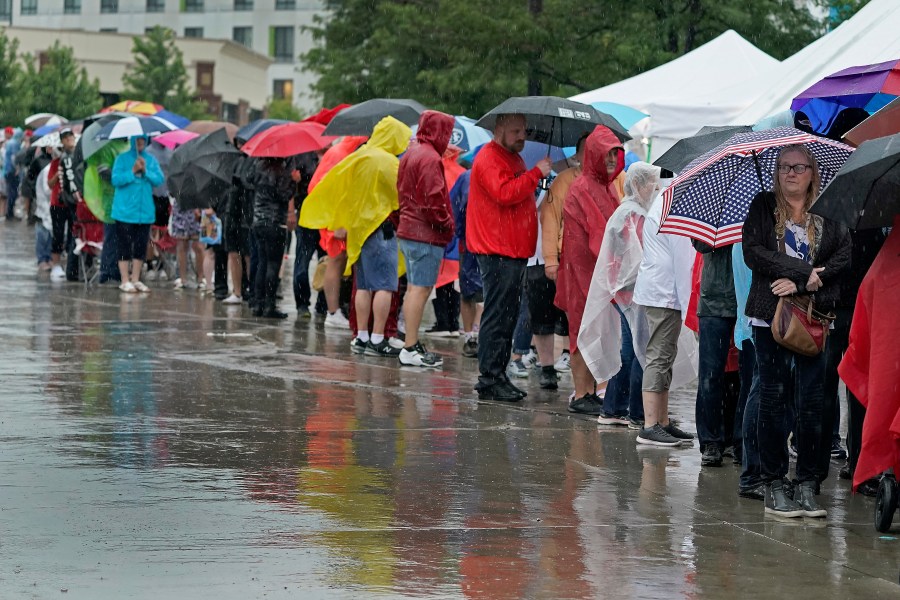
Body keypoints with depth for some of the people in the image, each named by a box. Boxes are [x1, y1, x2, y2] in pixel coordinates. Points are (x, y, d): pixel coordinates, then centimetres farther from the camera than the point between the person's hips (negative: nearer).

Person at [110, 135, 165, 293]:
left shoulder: (151, 160, 9)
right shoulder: (122, 158, -1)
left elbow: (159, 179, 0)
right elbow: (116, 180, -10)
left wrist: (146, 171, -14)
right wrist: (133, 172, -19)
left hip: (145, 211, 4)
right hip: (125, 211, -4)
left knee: (141, 247, 7)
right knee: (125, 246, -2)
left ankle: (136, 280, 16)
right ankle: (125, 281, 2)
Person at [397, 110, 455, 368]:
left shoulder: (410, 154, 15)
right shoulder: (430, 158, -16)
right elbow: (433, 199, -21)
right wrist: (446, 223, -9)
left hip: (408, 230, 10)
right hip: (427, 234, -10)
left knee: (414, 288, 14)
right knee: (420, 289, -9)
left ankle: (412, 344, 19)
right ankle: (411, 349, -9)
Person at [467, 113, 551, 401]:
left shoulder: (513, 158, 22)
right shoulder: (489, 159, -11)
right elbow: (505, 193, -25)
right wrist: (536, 173, -18)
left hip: (515, 252, 10)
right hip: (498, 252, -10)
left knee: (507, 316, 11)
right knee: (497, 317, -10)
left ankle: (498, 376, 16)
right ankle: (490, 379, -8)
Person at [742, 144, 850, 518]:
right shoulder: (763, 207, 8)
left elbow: (844, 257, -4)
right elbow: (752, 252, -4)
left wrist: (801, 284, -15)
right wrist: (805, 271, -10)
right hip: (770, 316, 0)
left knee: (812, 400, -2)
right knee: (773, 397, 0)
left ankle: (808, 484, 4)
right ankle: (774, 484, 5)